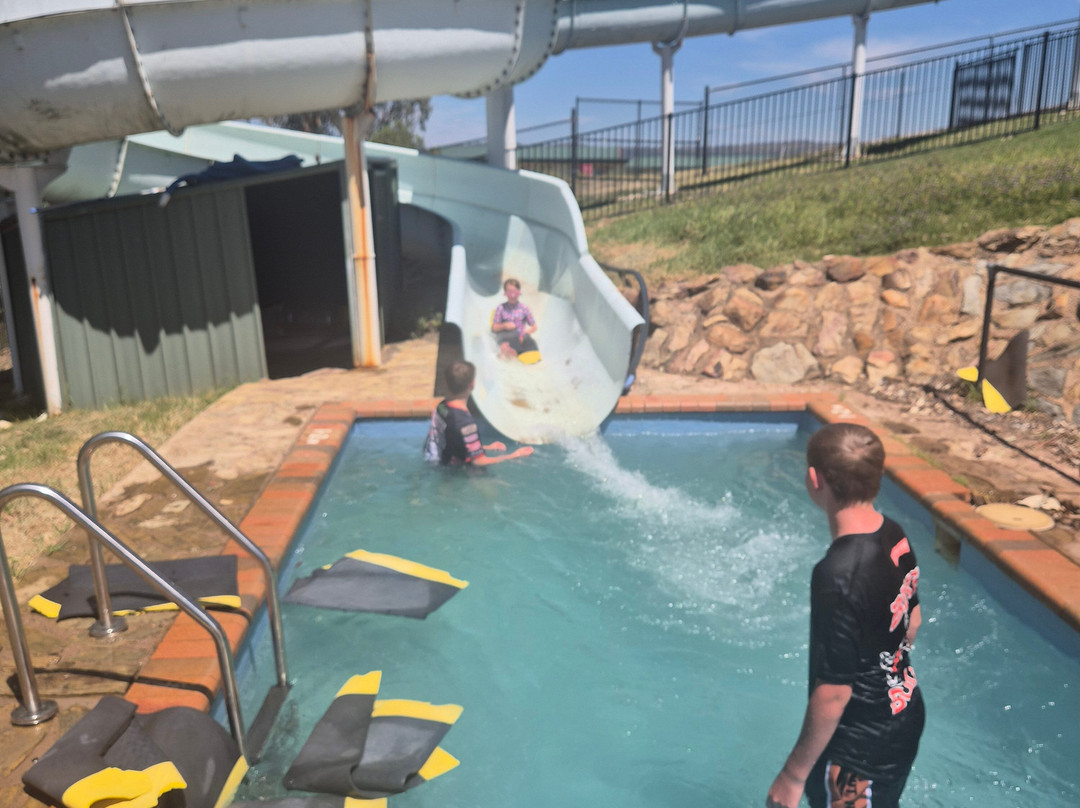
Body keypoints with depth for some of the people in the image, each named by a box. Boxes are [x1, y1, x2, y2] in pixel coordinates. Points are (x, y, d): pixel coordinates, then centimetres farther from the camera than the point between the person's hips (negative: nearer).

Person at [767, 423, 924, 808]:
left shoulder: (838, 575, -34)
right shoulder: (895, 536, -8)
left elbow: (833, 692, -27)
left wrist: (794, 774, -16)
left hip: (861, 747, -8)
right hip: (904, 718, 8)